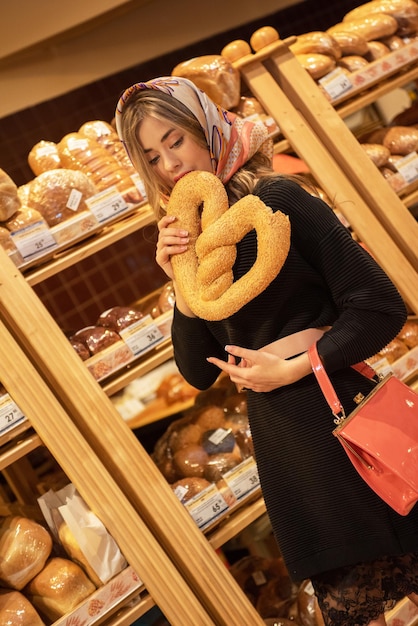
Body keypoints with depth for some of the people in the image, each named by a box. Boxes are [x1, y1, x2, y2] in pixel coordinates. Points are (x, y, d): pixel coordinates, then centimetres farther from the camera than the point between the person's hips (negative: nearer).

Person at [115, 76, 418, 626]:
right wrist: (183, 284, -3)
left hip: (345, 423, -4)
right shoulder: (183, 240, 11)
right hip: (284, 454, 4)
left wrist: (290, 370, -13)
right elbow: (200, 374, 9)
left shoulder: (278, 199, -5)